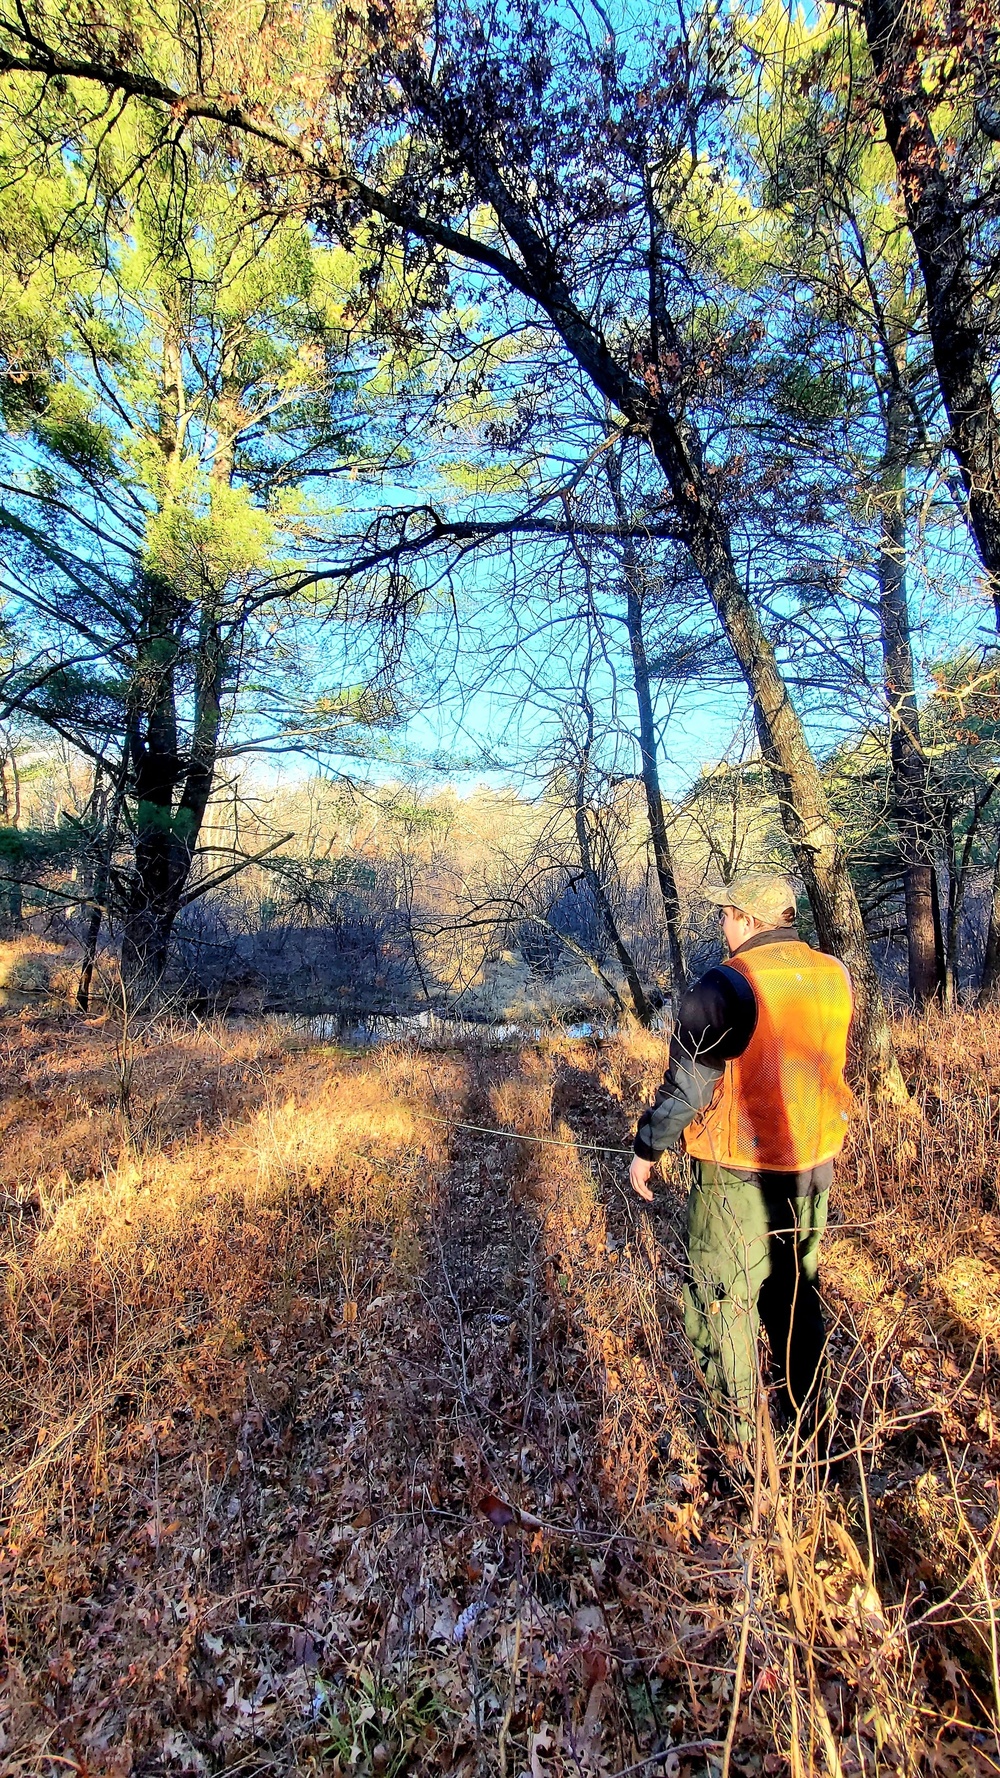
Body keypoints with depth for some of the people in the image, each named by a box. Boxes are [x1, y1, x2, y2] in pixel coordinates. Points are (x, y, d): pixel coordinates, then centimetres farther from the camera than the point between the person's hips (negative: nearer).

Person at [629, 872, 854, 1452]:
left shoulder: (727, 985, -22)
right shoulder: (836, 976, -2)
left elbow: (687, 1084, -18)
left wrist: (647, 1149, -5)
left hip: (740, 1173, -6)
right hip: (816, 1166, 7)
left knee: (725, 1297, 12)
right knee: (798, 1289, 23)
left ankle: (737, 1431, 27)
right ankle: (808, 1418, 40)